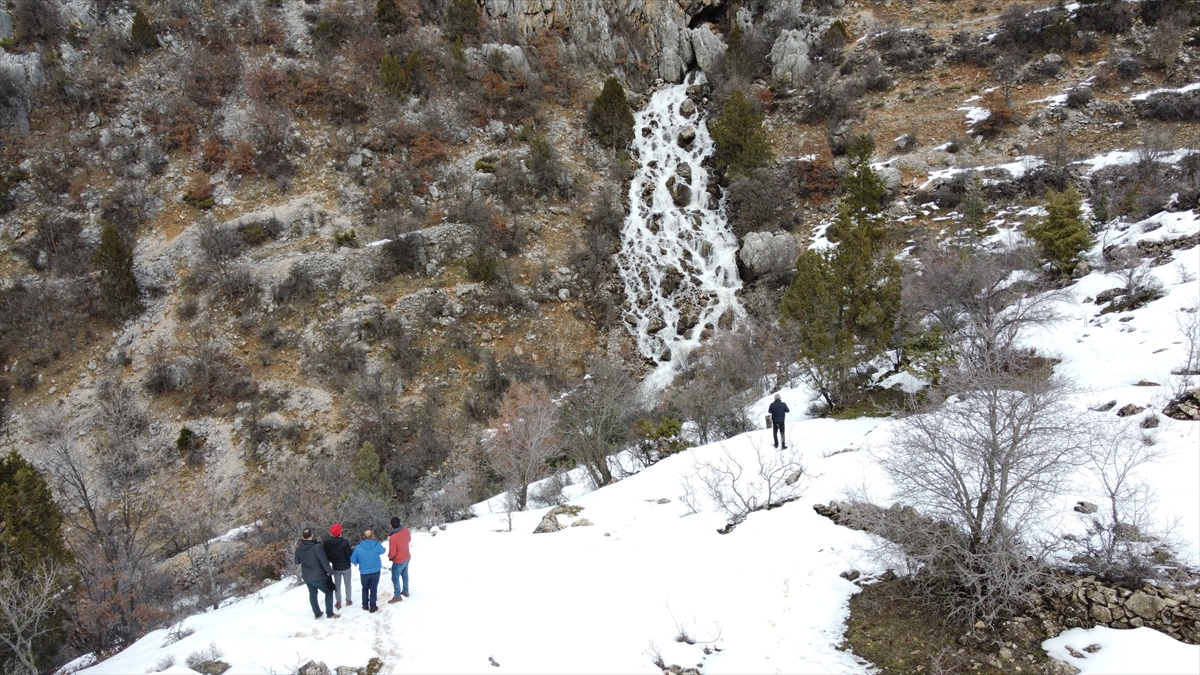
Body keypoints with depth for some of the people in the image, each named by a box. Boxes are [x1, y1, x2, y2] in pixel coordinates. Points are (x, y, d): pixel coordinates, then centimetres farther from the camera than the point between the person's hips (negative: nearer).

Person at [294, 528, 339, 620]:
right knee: (329, 591, 15)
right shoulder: (317, 547, -26)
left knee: (312, 593, 25)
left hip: (306, 577, 5)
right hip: (318, 577, -5)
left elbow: (297, 562, 9)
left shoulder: (298, 549, -8)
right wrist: (331, 571, -10)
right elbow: (324, 562, -24)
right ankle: (330, 613, 15)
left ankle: (317, 613, 32)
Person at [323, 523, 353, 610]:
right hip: (346, 567, -2)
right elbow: (349, 555, -19)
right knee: (347, 584, 18)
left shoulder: (327, 542, -14)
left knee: (337, 585, 18)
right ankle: (348, 600, 28)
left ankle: (338, 603, 23)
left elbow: (325, 555, -7)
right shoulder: (344, 542, -24)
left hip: (336, 567, 2)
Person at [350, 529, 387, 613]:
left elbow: (353, 560, -6)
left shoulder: (358, 547, -17)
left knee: (365, 588, 23)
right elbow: (383, 551, 7)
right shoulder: (377, 545, -16)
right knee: (373, 589, 15)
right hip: (375, 571, 0)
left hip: (364, 572, 0)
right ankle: (373, 607, 20)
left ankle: (365, 605, 33)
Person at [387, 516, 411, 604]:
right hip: (407, 557, 7)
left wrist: (389, 557, -3)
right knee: (405, 575, 26)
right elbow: (409, 539, 8)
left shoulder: (393, 538, -35)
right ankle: (405, 591, 43)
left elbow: (392, 553, -25)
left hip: (399, 561, -7)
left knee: (395, 578, 13)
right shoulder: (405, 530, -14)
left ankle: (397, 596, 27)